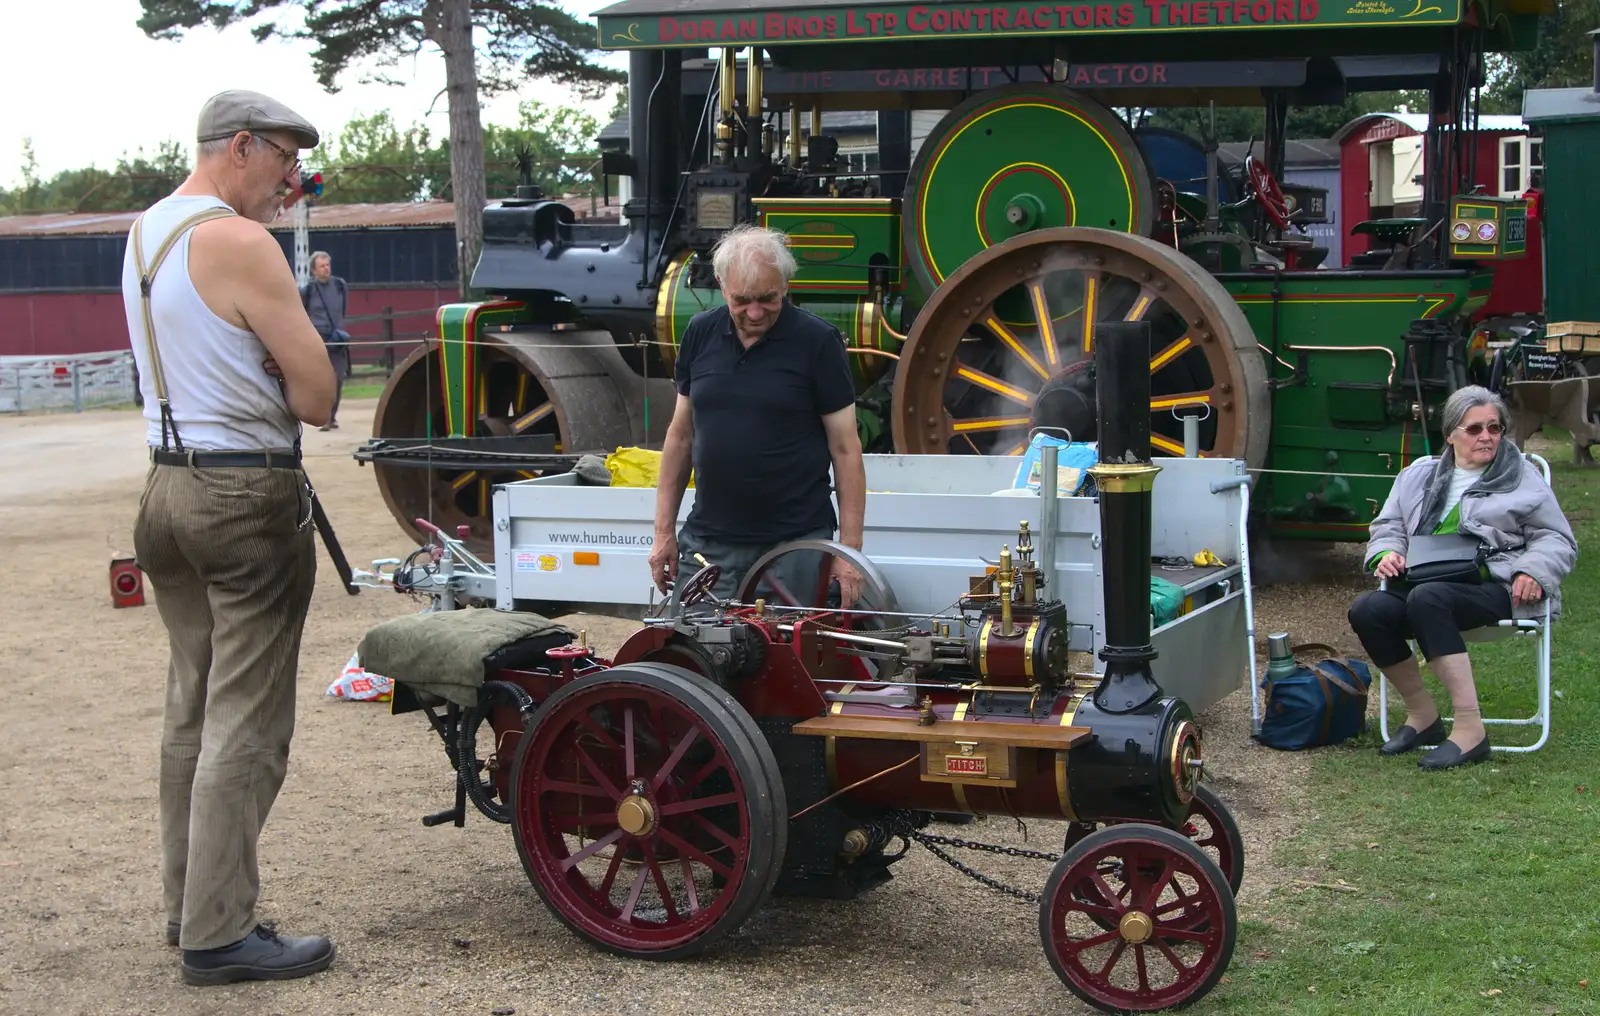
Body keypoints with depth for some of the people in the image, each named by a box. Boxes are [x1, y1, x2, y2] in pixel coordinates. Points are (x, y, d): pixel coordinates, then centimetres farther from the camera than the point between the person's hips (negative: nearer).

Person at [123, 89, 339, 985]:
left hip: (169, 484, 9)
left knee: (194, 710, 16)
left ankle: (190, 904, 24)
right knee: (246, 725, -4)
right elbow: (317, 396, -17)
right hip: (247, 497, -9)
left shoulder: (145, 231, 12)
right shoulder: (239, 244, -15)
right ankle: (220, 935, 0)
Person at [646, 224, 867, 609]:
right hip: (708, 543, 3)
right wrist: (664, 530, 10)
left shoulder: (817, 342, -5)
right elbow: (681, 434, 13)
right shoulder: (700, 333, 6)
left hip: (795, 545, -3)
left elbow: (845, 448, -4)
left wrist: (850, 549, -9)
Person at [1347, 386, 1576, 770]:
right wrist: (1386, 552, 1)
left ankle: (1470, 729, -37)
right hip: (1425, 584, 4)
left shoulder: (1521, 477, 15)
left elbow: (1557, 540, 11)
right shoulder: (1418, 475, 23)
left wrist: (1533, 572, -11)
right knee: (1366, 609, -27)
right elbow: (1388, 526, 25)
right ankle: (1423, 715, -8)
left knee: (1427, 598, -38)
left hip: (1496, 588, -4)